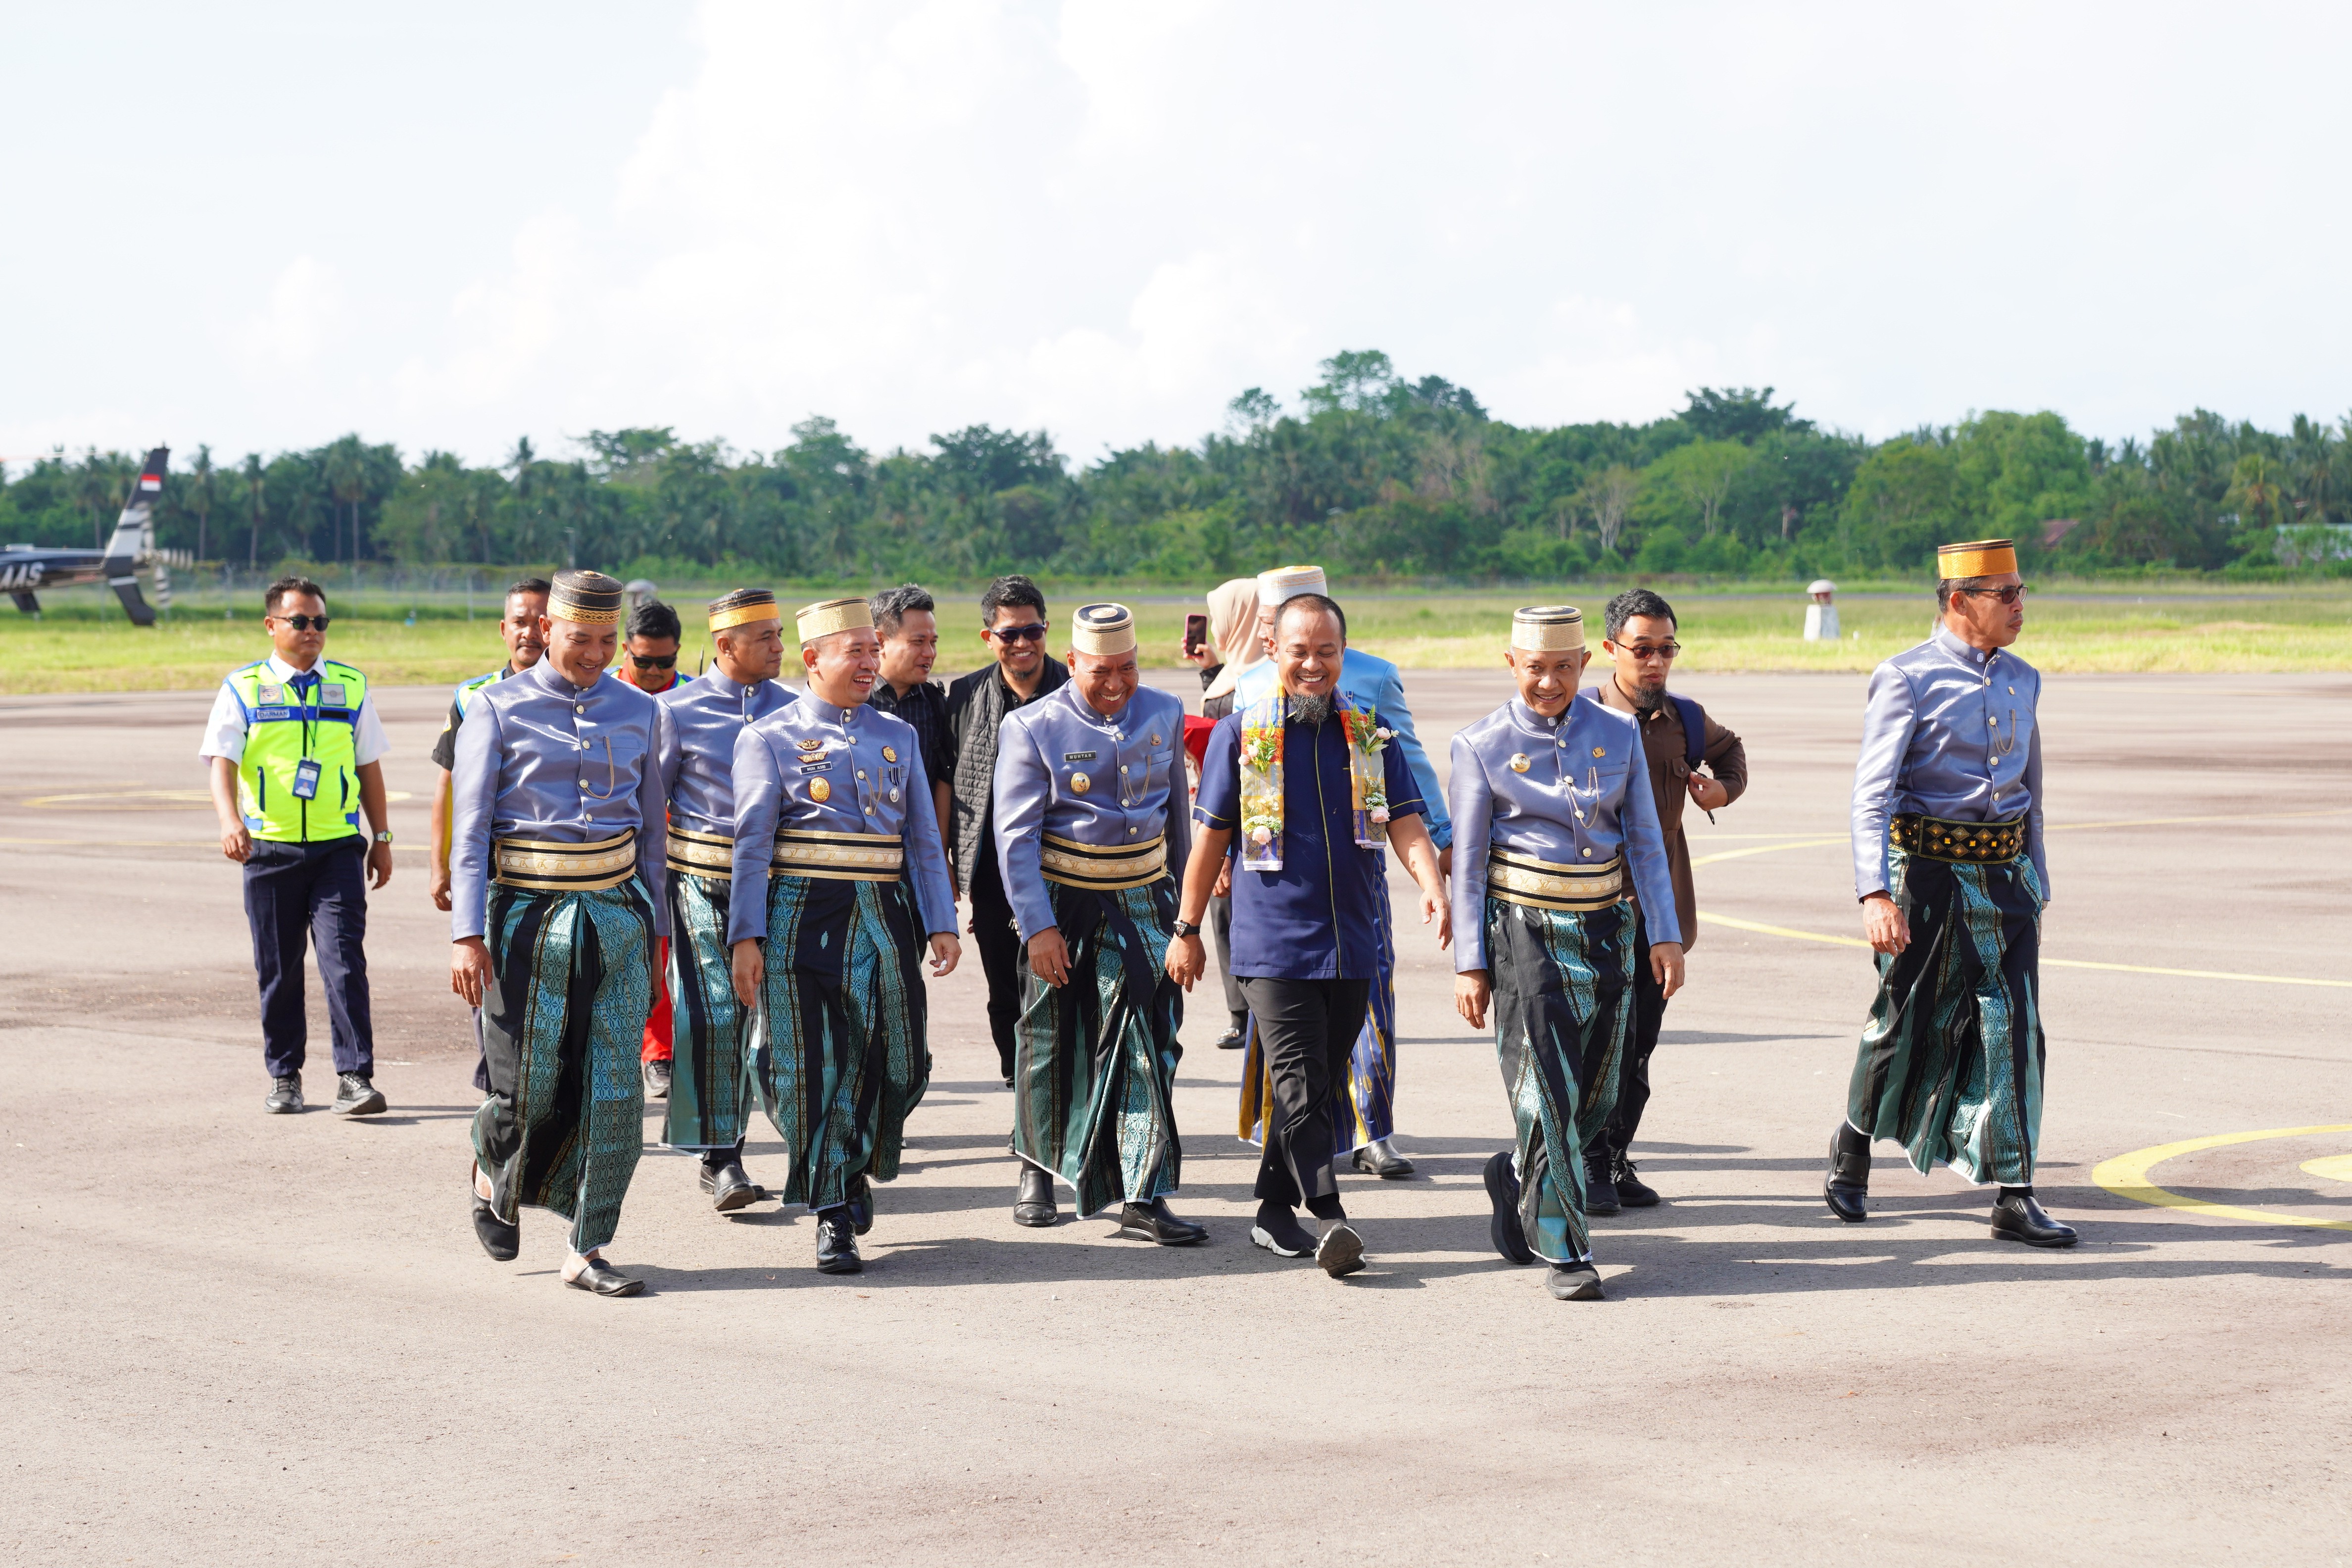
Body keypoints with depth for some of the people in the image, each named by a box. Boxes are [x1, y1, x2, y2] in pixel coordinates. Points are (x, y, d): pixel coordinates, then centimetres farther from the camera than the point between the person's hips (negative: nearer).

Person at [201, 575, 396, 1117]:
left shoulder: (351, 686, 10)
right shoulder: (243, 688, 3)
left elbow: (369, 767, 17)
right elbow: (221, 762, -7)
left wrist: (381, 838, 14)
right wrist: (231, 822, -24)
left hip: (338, 848, 0)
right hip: (270, 848, 0)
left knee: (344, 960, -10)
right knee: (278, 970, 7)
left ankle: (356, 1077, -11)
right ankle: (284, 1077, 19)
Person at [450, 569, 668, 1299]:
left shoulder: (638, 712, 9)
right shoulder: (498, 710, -3)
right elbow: (470, 829, -6)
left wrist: (655, 932, 13)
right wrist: (467, 936, -14)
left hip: (616, 912, 3)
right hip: (528, 916, -3)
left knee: (615, 1089, -3)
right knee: (529, 1089, 0)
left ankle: (587, 1251, 3)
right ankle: (493, 1178, 34)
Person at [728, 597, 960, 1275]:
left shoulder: (898, 736, 14)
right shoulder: (769, 737, 2)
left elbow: (924, 839, 13)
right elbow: (752, 843, -3)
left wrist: (941, 924, 3)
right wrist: (746, 937, -11)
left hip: (885, 915, 4)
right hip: (803, 917, -4)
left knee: (896, 1062, 2)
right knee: (812, 1064, -4)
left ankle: (857, 1169, 31)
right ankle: (834, 1217, 6)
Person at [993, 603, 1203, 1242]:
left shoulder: (1164, 716, 2)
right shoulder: (1033, 728, -10)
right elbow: (1016, 835, -11)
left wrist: (1179, 898, 18)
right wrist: (1038, 926, -17)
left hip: (1143, 902, 2)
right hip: (1064, 905, -2)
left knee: (1148, 1044, -7)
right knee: (1053, 1044, 11)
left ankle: (1143, 1197, -7)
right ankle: (1037, 1166, 32)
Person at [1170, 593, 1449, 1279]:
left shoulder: (1372, 733, 8)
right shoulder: (1240, 733, 1)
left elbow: (1405, 823, 1)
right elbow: (1212, 837, 6)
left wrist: (1433, 885, -19)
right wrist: (1187, 930, 7)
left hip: (1352, 942, 4)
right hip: (1273, 940, -3)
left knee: (1322, 1084, 9)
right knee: (1299, 1085, -12)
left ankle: (1276, 1208, 22)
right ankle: (1332, 1219, -16)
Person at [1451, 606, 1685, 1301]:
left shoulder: (1618, 734, 5)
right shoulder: (1484, 746, -3)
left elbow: (1645, 842, 8)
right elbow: (1469, 863, -2)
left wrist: (1665, 935, 1)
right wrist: (1469, 964, -5)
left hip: (1606, 928, 4)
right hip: (1525, 932, -4)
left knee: (1595, 1098, 9)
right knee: (1547, 1094, -8)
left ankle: (1516, 1178, 36)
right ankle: (1566, 1252, -3)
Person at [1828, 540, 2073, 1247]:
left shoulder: (2021, 680, 11)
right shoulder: (1907, 679, -9)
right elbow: (1872, 792, -16)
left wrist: (2036, 884, 20)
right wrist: (1875, 893, -25)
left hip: (2006, 874, 5)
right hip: (1931, 871, -5)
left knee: (2014, 1030, -3)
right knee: (1908, 1023, 6)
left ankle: (2015, 1200, -2)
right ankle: (1854, 1143, 32)